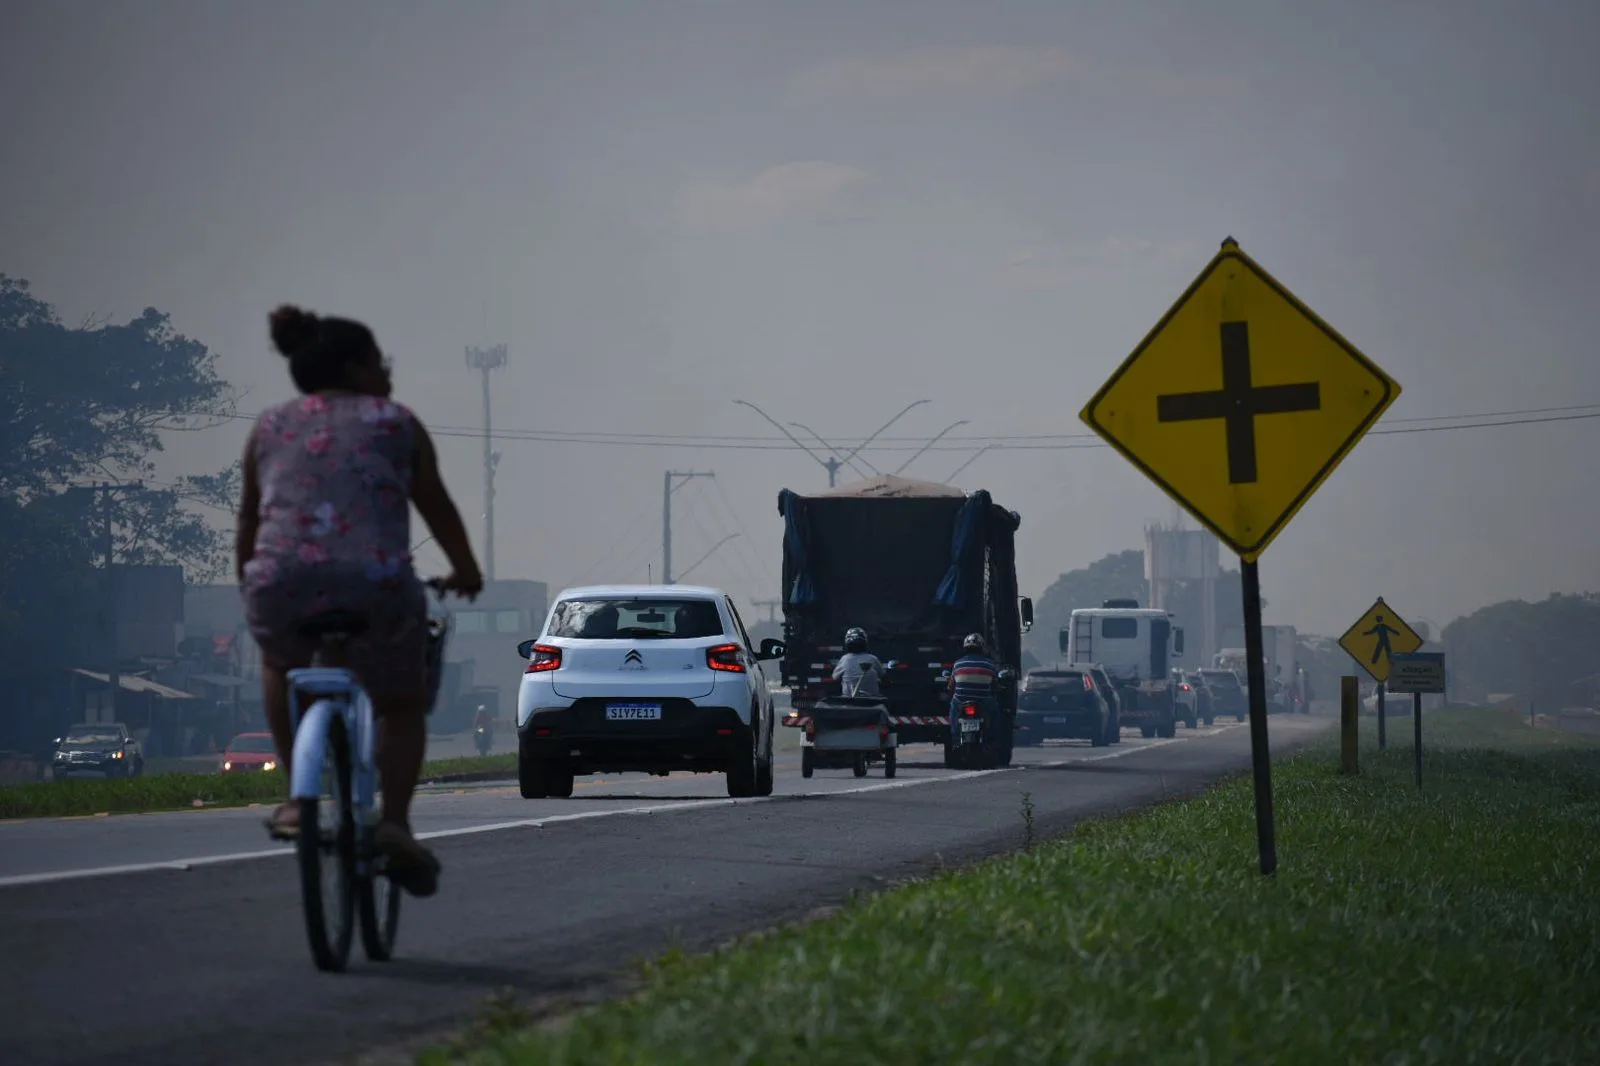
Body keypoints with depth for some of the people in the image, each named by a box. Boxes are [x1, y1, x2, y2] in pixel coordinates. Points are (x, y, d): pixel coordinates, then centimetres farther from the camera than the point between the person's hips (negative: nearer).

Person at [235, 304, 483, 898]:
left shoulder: (270, 427, 20)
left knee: (280, 663, 36)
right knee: (402, 702, 25)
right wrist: (466, 573, 38)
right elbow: (437, 508, 22)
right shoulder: (396, 424, 15)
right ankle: (394, 821, 5)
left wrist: (248, 582, 44)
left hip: (282, 587, 2)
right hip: (376, 587, -2)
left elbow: (249, 518, 28)